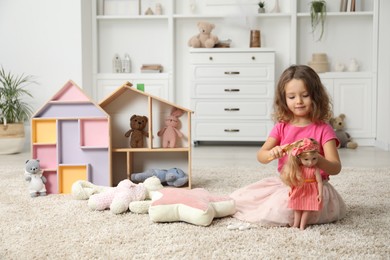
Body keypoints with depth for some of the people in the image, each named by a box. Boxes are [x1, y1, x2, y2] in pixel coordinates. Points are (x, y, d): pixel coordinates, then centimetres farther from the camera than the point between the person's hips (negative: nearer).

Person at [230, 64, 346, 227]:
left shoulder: (323, 129, -7)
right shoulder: (281, 127, 6)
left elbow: (336, 168, -15)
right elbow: (260, 156, -5)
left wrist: (317, 159, -38)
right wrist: (272, 153, -30)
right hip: (283, 182, 5)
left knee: (280, 208, -32)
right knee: (239, 197, -9)